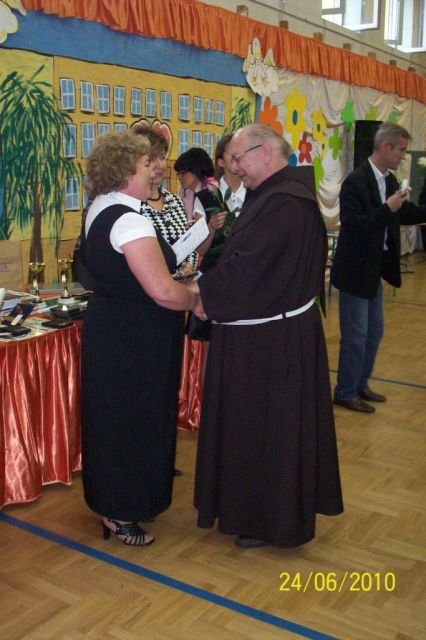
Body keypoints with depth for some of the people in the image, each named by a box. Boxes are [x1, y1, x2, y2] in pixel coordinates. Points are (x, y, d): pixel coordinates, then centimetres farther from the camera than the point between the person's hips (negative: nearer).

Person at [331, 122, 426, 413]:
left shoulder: (390, 180, 6)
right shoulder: (356, 181, -19)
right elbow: (352, 225, -25)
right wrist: (387, 209, -29)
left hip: (375, 269, 9)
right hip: (356, 270, -9)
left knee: (374, 331, 18)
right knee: (355, 335, 1)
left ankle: (360, 384, 32)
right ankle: (345, 393, 15)